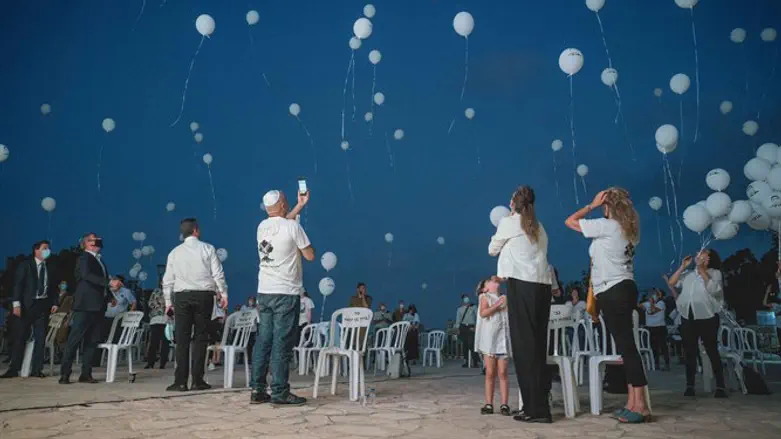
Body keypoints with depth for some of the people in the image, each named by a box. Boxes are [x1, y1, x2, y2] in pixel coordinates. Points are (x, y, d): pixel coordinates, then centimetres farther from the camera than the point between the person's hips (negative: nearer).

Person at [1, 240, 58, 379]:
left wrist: (54, 303, 1)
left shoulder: (50, 267, 10)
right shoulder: (25, 265, 0)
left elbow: (54, 287, 12)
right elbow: (18, 285, -5)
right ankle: (14, 369, 7)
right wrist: (16, 304, -13)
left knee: (40, 338, 2)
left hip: (43, 305, 3)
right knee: (21, 337, 0)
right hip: (27, 305, -3)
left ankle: (36, 369, 6)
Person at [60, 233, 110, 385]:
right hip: (85, 305, -8)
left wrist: (110, 296, 10)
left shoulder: (99, 260, 21)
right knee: (74, 340, -5)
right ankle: (64, 374, -1)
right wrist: (108, 282, -29)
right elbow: (87, 275, -22)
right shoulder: (84, 258, -4)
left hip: (98, 306, 8)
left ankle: (86, 374, 9)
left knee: (92, 341, 6)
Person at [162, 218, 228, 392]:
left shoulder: (174, 252, 8)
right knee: (200, 338, 4)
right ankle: (197, 381, 4)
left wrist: (168, 301, 15)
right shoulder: (207, 249, 1)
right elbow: (218, 274, -4)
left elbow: (168, 280, 8)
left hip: (182, 296, 2)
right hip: (204, 295, -1)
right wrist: (223, 294, 3)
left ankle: (180, 382, 1)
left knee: (182, 339, 3)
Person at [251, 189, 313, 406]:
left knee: (263, 340, 9)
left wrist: (300, 205, 35)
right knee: (282, 343, -3)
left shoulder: (262, 226, 9)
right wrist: (302, 242, 13)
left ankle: (257, 390, 12)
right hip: (287, 293, -6)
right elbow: (310, 256, -4)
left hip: (264, 292, 7)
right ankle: (280, 392, 0)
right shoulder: (293, 227, -10)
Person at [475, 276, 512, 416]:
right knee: (490, 373, 1)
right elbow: (483, 313, -11)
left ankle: (504, 405, 1)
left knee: (502, 373, 0)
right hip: (489, 340, -2)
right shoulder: (484, 296, 6)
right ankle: (489, 404, 5)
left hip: (504, 340, 3)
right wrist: (498, 304, -13)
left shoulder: (505, 298, 16)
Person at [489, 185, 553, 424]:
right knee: (537, 345, 8)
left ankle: (536, 408, -7)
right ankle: (538, 405, 12)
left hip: (522, 285, -7)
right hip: (542, 286, 7)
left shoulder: (508, 222, 5)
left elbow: (492, 250, 16)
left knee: (524, 344, -5)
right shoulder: (538, 228, 21)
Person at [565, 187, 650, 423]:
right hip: (624, 288, 9)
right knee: (626, 345, 9)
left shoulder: (606, 225, -11)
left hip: (612, 292, -9)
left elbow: (570, 221, -4)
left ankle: (640, 406, -8)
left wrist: (592, 205, 4)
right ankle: (632, 402, 13)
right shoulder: (629, 229, 13)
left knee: (626, 346, -9)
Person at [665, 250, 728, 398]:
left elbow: (713, 289, -12)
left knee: (712, 352, -3)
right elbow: (671, 283, 6)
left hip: (707, 318, -4)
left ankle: (720, 386, 1)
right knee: (690, 353, 5)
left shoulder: (715, 273, 6)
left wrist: (702, 270, -9)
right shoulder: (688, 275, 17)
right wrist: (682, 267, 3)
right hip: (687, 318, 4)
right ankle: (690, 386, 9)